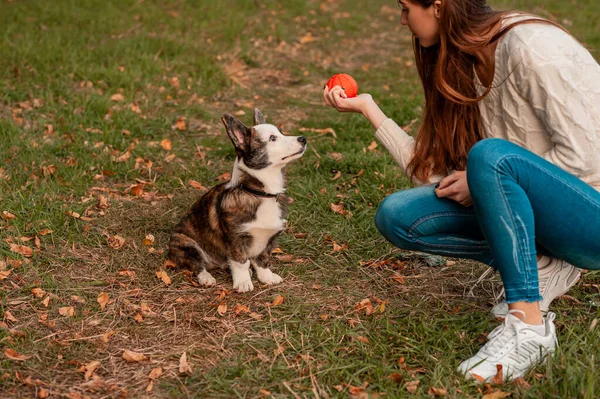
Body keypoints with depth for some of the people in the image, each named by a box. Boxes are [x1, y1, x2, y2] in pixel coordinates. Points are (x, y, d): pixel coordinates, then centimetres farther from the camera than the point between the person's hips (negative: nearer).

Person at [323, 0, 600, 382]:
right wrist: (369, 108, 4)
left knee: (490, 155, -34)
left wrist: (481, 184, -16)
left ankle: (528, 324, -24)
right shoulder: (466, 68, 7)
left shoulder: (531, 44, -18)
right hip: (535, 217, 8)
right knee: (396, 216, -5)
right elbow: (434, 172, 6)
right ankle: (538, 267, -2)